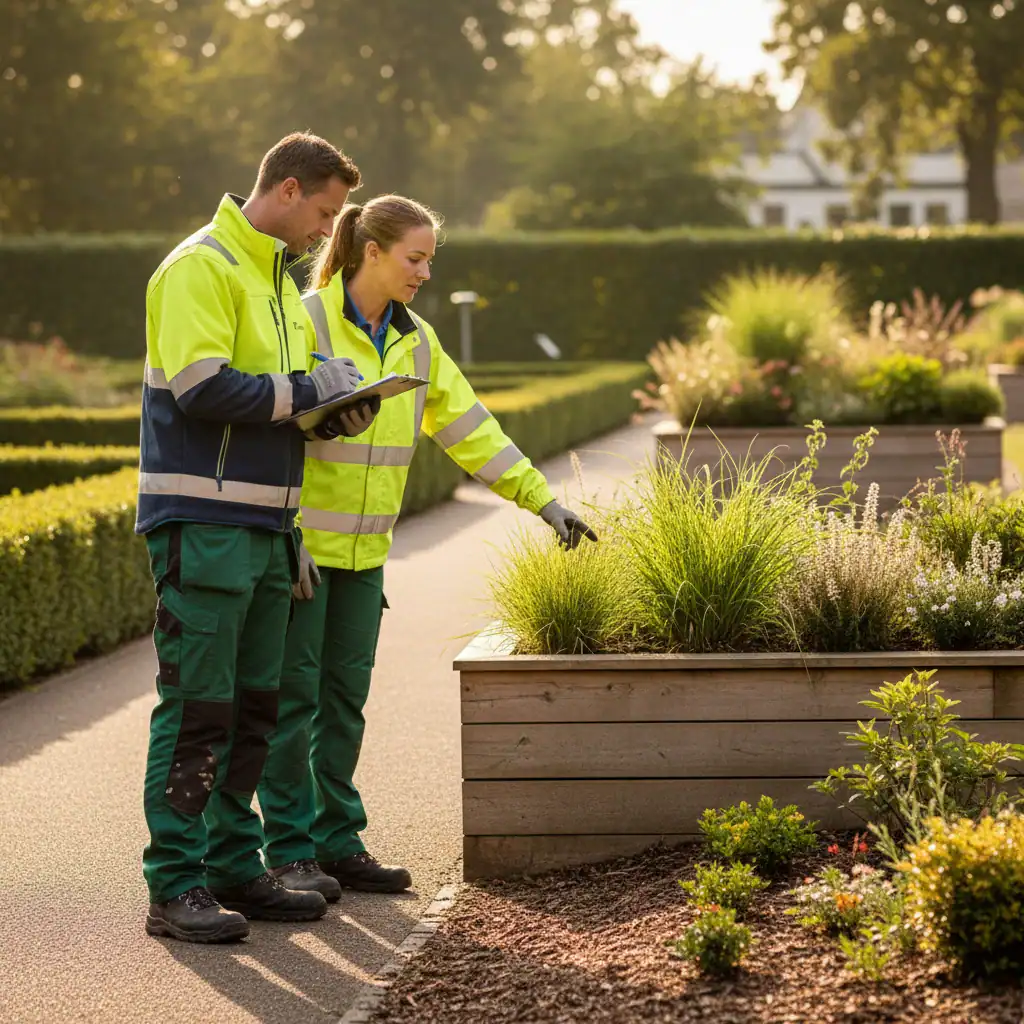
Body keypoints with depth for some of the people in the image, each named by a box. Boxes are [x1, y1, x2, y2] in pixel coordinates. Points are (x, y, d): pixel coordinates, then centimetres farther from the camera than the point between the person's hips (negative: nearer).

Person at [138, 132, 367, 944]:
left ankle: (235, 868, 21)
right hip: (202, 524, -9)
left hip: (263, 529, 9)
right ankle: (176, 887, -4)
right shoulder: (202, 268, -10)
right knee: (196, 708, -7)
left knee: (253, 707, 13)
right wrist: (308, 391, -13)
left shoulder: (279, 279, 19)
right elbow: (202, 388, -20)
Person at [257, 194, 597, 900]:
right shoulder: (306, 324, -12)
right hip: (299, 543, -7)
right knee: (293, 696, -3)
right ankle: (289, 852, 3)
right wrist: (290, 537, -19)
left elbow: (470, 427, 13)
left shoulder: (415, 342, 9)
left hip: (364, 549, 7)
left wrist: (543, 499, 10)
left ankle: (337, 842, 17)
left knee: (345, 698, 10)